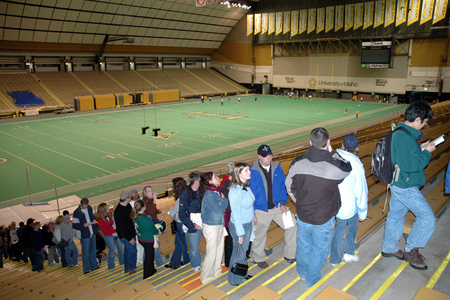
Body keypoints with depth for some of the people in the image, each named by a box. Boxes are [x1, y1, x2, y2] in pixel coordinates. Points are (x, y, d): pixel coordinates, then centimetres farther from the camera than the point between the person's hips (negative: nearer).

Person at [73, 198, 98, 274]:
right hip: (84, 235, -6)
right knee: (85, 252, 2)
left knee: (93, 250, 17)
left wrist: (94, 220, -2)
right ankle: (86, 269, 13)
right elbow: (74, 225, -13)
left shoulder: (89, 208, 2)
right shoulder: (77, 212, -16)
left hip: (92, 233, 7)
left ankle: (93, 266, 31)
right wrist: (83, 225, -24)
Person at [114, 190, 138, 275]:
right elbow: (121, 227, -24)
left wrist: (134, 231, 16)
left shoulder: (128, 206, 2)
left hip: (131, 234, 8)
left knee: (127, 250, 18)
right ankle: (131, 268, 13)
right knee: (133, 251, -5)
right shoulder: (118, 211, -25)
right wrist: (130, 239, -20)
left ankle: (127, 268, 32)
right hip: (125, 236, -8)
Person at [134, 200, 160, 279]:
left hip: (141, 239, 8)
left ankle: (152, 270, 45)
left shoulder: (136, 216, -8)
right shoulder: (144, 219, -33)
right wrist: (158, 232, 1)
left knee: (150, 255, 26)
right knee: (149, 256, 10)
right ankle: (147, 275, 25)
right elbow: (152, 229, -20)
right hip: (148, 240, -8)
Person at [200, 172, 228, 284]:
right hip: (211, 226, -8)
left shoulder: (216, 191, 4)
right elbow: (219, 210, -24)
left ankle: (217, 271, 36)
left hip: (219, 224, 8)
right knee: (212, 253, 2)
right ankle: (206, 277, 19)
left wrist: (222, 199, -7)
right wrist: (224, 199, -11)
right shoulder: (209, 195, -24)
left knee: (219, 250, 18)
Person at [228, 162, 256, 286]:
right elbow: (236, 214, -24)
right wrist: (240, 233, -20)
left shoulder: (246, 186, -2)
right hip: (239, 226, -8)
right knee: (238, 254, 10)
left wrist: (253, 215, 26)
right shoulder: (235, 191, -29)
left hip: (248, 224, 8)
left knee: (243, 251, 24)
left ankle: (242, 273, 44)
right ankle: (234, 279, 30)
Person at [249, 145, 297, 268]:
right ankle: (259, 258, 39)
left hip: (277, 206, 4)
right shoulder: (252, 172, -15)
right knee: (260, 236, 12)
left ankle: (289, 255, 18)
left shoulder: (277, 168, -3)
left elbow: (283, 187, 7)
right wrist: (252, 214, -9)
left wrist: (282, 203, -3)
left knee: (292, 224, -2)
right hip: (261, 210, -3)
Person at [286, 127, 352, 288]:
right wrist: (332, 152, 0)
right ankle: (312, 279, 38)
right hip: (324, 218, -3)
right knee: (319, 249, 19)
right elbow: (348, 168, -1)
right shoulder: (334, 166, -26)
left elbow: (290, 186, -1)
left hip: (302, 215, 3)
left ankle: (302, 271, 50)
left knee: (303, 244, 26)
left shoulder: (297, 162, -15)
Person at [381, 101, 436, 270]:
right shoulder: (405, 137, -26)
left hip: (399, 184, 11)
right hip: (406, 188, -11)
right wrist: (427, 153, -14)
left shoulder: (399, 132, 7)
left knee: (395, 216, 19)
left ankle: (389, 248, 34)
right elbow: (411, 165, -28)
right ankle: (411, 250, 13)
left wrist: (421, 149, 8)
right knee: (427, 217, -1)